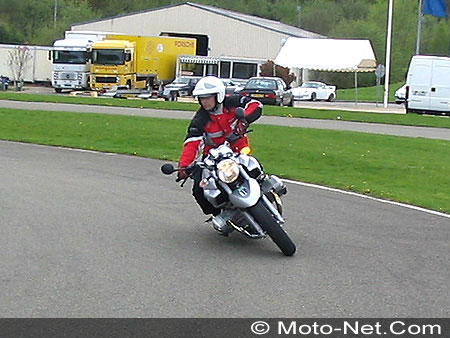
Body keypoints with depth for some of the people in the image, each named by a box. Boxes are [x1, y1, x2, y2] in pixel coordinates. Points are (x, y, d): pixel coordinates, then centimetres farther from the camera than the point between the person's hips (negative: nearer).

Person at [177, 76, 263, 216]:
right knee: (199, 190, -11)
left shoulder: (231, 103, -11)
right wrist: (184, 166, -36)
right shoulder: (200, 120, -11)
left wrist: (244, 120, -41)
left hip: (239, 151, -1)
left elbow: (256, 105, -21)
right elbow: (191, 143, -20)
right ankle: (218, 214, 14)